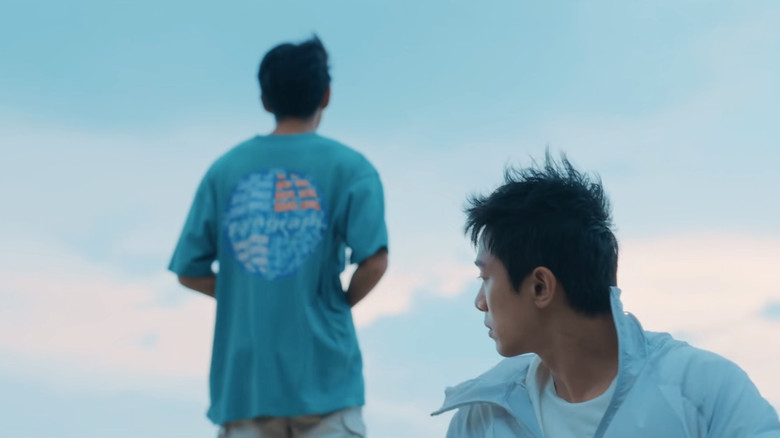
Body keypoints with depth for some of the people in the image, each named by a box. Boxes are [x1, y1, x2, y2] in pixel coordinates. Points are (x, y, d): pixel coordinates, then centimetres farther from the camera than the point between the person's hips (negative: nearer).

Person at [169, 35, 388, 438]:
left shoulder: (224, 170, 9)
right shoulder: (349, 167, -1)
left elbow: (190, 272, 8)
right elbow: (374, 261, -13)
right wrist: (343, 301, 5)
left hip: (242, 377, 3)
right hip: (322, 375, -3)